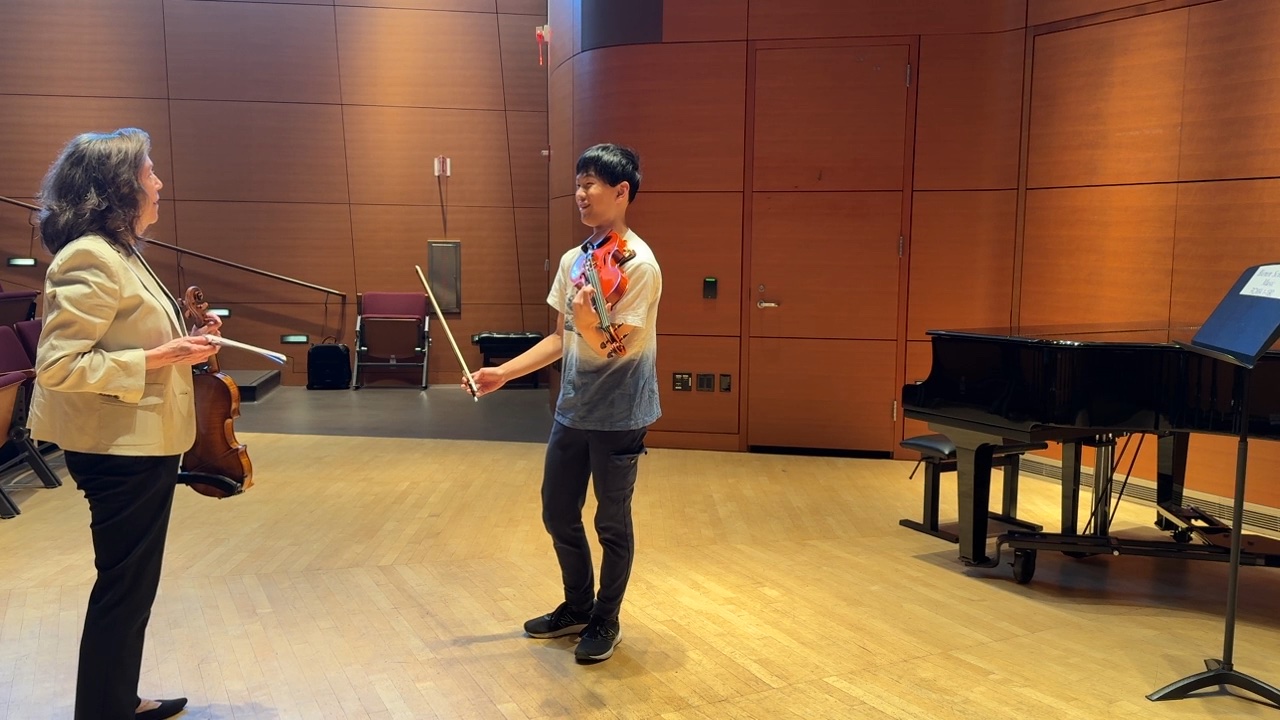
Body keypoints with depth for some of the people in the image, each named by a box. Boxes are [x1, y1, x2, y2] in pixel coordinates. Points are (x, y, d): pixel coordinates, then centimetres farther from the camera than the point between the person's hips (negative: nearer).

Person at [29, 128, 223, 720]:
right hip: (121, 450, -10)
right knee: (124, 588, 2)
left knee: (132, 585, 20)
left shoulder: (118, 253, 12)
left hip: (143, 445, 10)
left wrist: (182, 343, 7)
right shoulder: (90, 260, -19)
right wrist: (157, 358, -24)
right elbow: (57, 366, -24)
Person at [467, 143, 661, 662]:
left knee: (611, 522, 7)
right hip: (572, 409, 7)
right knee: (558, 513, 16)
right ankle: (577, 607, 37)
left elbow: (616, 351, -21)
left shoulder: (638, 265, -16)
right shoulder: (573, 260, 6)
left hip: (619, 415, -7)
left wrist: (588, 323, -40)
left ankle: (606, 621, 26)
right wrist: (503, 372, 9)